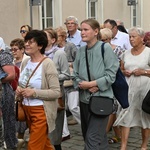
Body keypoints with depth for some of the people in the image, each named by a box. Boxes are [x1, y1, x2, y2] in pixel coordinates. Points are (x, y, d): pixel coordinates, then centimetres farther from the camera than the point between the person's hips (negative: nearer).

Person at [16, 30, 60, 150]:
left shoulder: (47, 64, -16)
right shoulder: (25, 62, 6)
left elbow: (56, 92, -18)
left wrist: (34, 93, -23)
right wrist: (19, 90, -4)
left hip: (41, 111, -7)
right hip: (27, 110, 7)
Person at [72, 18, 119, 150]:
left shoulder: (105, 48, -10)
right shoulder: (80, 51, 6)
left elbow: (111, 75, -13)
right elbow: (75, 75, 8)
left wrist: (91, 84, -18)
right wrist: (82, 85, -12)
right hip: (84, 99, 6)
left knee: (93, 139, -8)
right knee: (99, 136, 17)